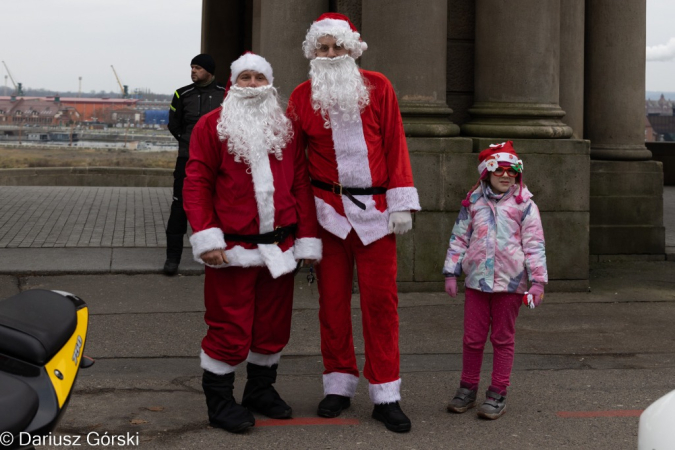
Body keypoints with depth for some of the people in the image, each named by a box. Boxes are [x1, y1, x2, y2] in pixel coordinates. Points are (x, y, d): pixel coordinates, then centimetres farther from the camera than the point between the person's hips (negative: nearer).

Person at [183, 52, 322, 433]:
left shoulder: (286, 129, 11)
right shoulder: (212, 126, -1)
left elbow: (301, 184, 10)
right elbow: (197, 184, -6)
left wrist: (307, 240, 5)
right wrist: (206, 238, -15)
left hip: (279, 249, 4)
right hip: (233, 250, -4)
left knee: (274, 324, 12)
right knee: (230, 327, -2)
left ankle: (261, 390, 31)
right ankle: (219, 401, 13)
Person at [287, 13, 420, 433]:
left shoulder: (379, 87, 1)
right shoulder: (302, 96, 3)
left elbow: (395, 145, 1)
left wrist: (401, 203, -4)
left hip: (375, 209, -1)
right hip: (327, 210, 1)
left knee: (381, 299, 0)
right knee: (333, 299, 7)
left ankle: (386, 395, 7)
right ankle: (339, 385, 20)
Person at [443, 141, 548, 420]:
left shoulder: (524, 205, -1)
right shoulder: (473, 203, 6)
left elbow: (534, 244, -2)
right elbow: (459, 238, 10)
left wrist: (538, 280, -7)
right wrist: (451, 273, 6)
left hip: (510, 282, -2)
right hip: (477, 281, 2)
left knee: (503, 339, 7)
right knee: (472, 338, 7)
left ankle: (498, 394, 14)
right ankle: (467, 389, 20)